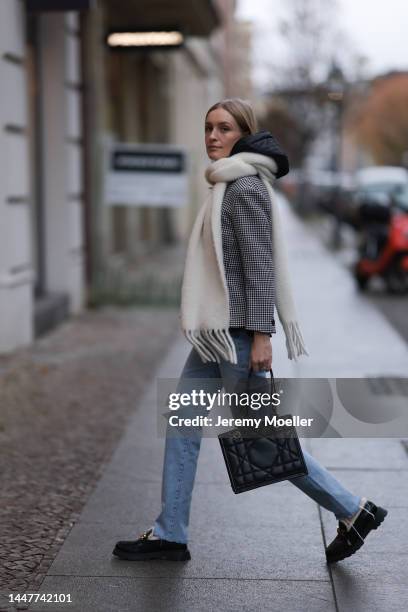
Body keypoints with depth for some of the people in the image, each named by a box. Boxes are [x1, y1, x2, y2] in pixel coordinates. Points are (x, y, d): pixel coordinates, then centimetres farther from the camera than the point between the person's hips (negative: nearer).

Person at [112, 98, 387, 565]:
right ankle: (169, 535, 17)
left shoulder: (246, 187, -13)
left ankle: (353, 511, 9)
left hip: (239, 330, -10)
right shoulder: (226, 186, 16)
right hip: (217, 332, 10)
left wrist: (260, 335, -22)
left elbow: (259, 265, -18)